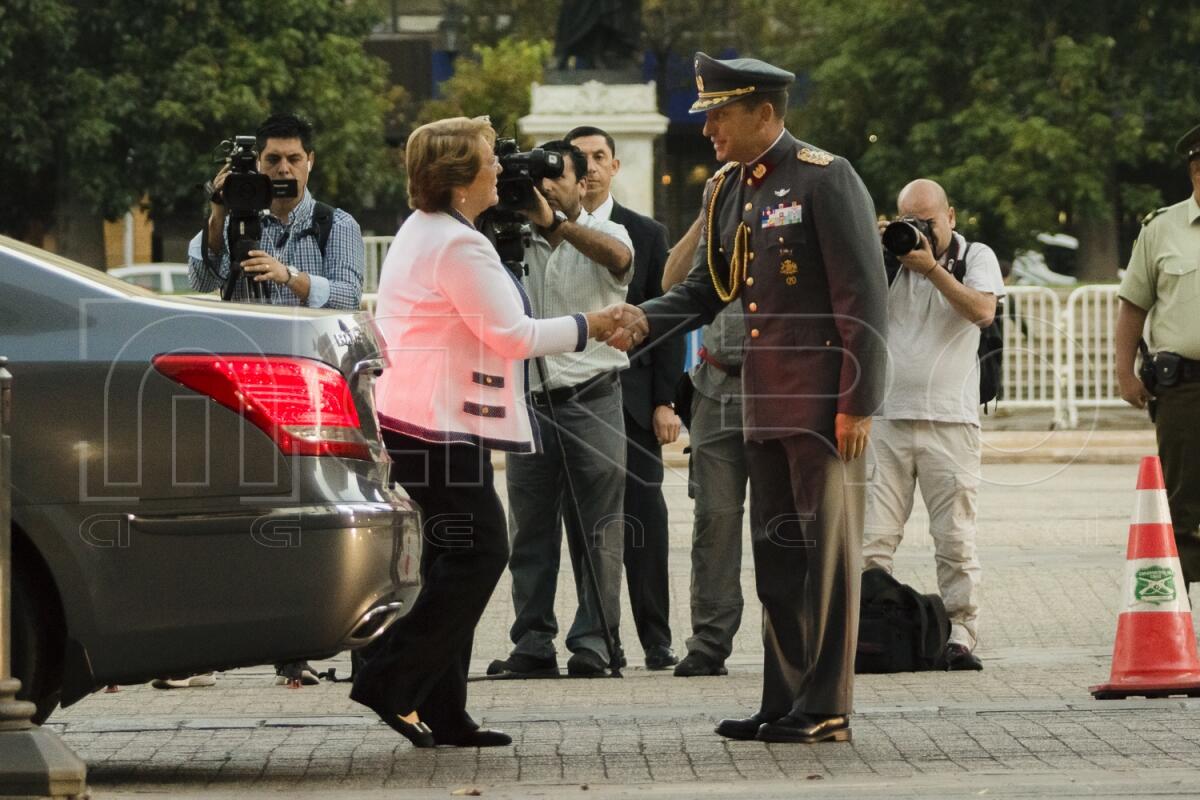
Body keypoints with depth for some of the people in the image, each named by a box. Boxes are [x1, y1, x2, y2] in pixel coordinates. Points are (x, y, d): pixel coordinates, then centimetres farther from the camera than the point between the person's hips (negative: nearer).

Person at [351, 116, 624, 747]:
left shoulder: (419, 233, 17)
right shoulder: (459, 246, -16)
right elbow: (512, 335, -16)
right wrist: (586, 327, -6)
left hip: (408, 415, 11)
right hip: (440, 424, -11)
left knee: (455, 555, 11)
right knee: (479, 552, -8)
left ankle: (442, 715, 10)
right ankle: (390, 680, -11)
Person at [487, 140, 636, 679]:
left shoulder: (603, 235, 2)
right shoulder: (516, 240, 12)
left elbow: (618, 258, -21)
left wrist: (558, 223, -31)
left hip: (591, 399, -4)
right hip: (529, 401, 4)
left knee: (595, 531, -3)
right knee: (530, 532, 4)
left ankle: (594, 645, -1)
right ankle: (532, 646, 6)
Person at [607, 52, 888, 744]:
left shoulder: (824, 179, -10)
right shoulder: (727, 192, 13)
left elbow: (865, 297, -13)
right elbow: (706, 290, 17)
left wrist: (858, 403, -16)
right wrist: (645, 320, -3)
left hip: (826, 404, -8)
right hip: (765, 403, 8)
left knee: (827, 552, -3)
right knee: (776, 555, 10)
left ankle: (826, 708, 0)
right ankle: (784, 704, 16)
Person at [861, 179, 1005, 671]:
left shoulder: (976, 257, 6)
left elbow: (983, 311, -11)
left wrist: (931, 267, -15)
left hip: (951, 421, -1)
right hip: (886, 417, 1)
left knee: (955, 538, -2)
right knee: (873, 538, -4)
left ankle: (960, 636, 2)